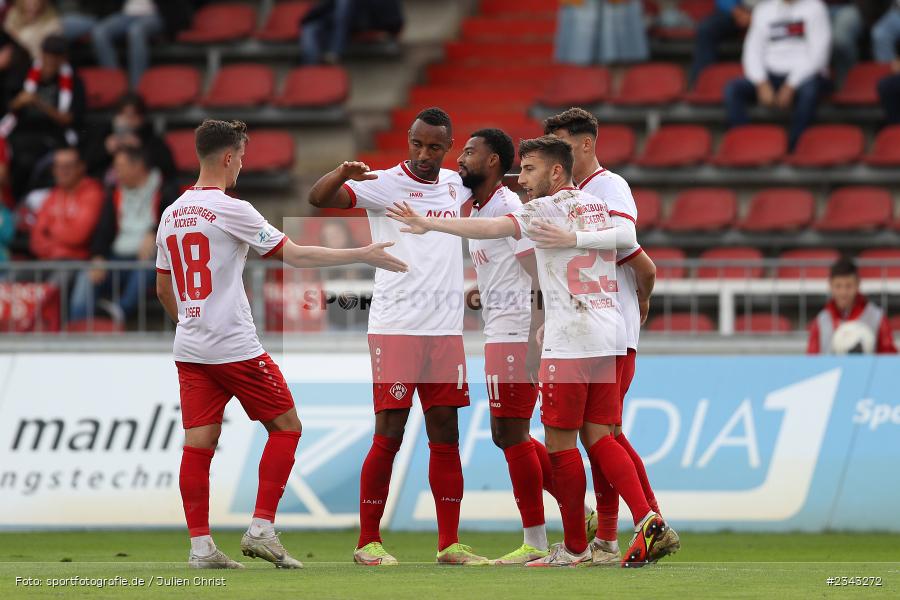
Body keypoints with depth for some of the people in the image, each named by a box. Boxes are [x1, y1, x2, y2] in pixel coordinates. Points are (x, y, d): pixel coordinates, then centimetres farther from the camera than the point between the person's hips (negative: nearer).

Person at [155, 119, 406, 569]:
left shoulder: (172, 215, 10)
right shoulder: (231, 210, -11)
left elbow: (163, 288, 19)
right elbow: (295, 255, -10)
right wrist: (362, 255, -4)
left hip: (189, 349, 7)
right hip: (235, 347, -7)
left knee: (199, 443, 4)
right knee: (285, 426, 5)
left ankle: (200, 545, 0)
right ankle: (262, 529, -1)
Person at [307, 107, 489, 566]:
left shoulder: (455, 185, 12)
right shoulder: (386, 184, -5)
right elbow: (319, 199, -18)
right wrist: (344, 173, -39)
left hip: (446, 330, 5)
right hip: (395, 326, -5)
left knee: (445, 434, 6)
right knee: (389, 434, -6)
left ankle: (449, 543, 9)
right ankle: (368, 542, 2)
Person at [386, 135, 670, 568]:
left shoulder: (548, 209, -7)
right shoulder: (599, 207, 15)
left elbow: (493, 229, -18)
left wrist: (429, 224, -18)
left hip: (569, 343, -8)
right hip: (609, 337, 8)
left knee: (560, 442, 1)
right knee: (598, 437, 8)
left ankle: (574, 546, 6)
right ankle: (647, 519, -10)